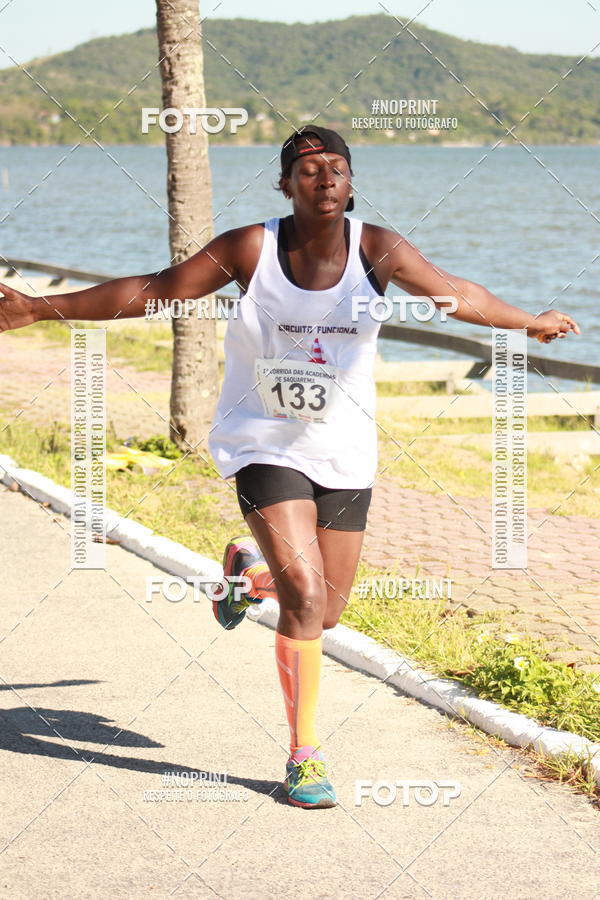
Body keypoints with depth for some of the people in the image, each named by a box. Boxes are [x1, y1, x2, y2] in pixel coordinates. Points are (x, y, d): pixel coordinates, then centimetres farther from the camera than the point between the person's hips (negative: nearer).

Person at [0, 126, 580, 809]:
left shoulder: (377, 249, -8)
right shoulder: (250, 249, -12)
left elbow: (454, 293, 7)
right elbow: (150, 291, -7)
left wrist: (530, 323, 19)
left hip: (344, 453, 3)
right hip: (265, 445, -3)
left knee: (325, 611, 8)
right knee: (306, 594, -18)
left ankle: (250, 571, 43)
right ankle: (304, 754, -5)